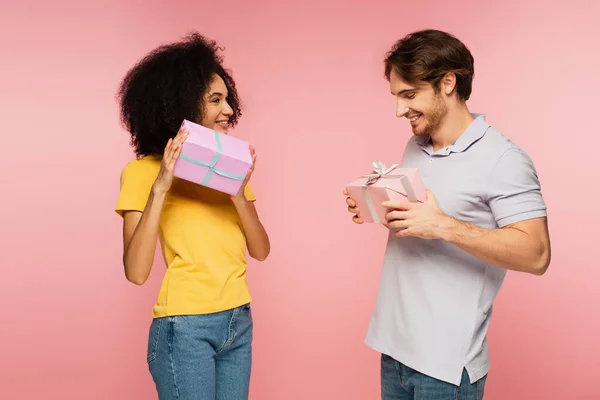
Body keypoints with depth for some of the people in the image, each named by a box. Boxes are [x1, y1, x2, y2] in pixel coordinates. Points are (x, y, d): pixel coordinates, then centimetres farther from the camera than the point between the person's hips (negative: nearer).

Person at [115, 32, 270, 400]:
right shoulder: (144, 170, -8)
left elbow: (261, 251, 2)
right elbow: (136, 272, -16)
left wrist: (237, 190, -12)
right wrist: (160, 188, -23)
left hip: (239, 322, 5)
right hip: (185, 328, -5)